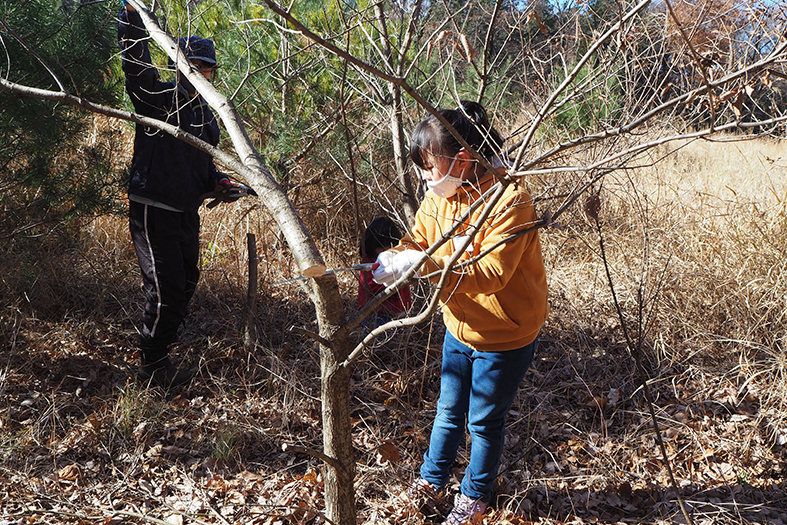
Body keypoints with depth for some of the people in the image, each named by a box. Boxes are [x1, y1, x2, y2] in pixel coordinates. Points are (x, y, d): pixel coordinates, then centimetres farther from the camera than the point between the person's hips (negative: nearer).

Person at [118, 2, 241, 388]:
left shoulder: (205, 114, 16)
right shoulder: (158, 97, -8)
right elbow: (135, 64, -26)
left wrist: (218, 183, 6)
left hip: (186, 212, 8)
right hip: (153, 209, -8)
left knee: (186, 282, 18)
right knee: (165, 287, -7)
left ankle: (163, 340, 38)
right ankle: (153, 366, 8)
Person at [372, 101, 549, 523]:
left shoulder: (509, 200, -29)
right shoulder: (440, 196, -5)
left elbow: (491, 272, -36)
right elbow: (419, 238, 5)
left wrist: (424, 263, -40)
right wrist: (395, 258, -19)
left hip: (504, 335, -6)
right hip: (460, 327, 6)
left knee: (484, 421, 11)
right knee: (448, 410, 21)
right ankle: (431, 480, 42)